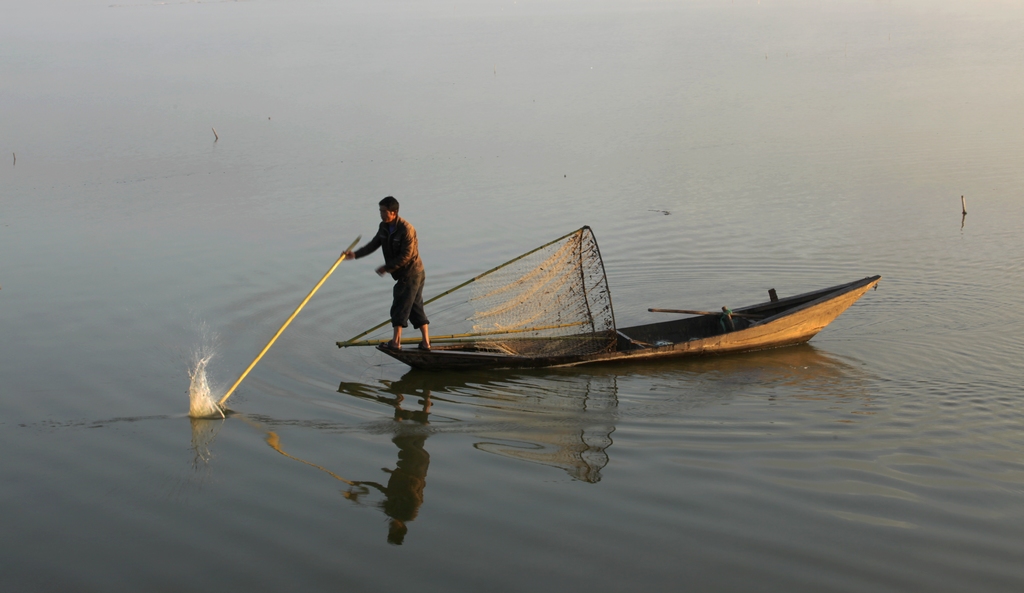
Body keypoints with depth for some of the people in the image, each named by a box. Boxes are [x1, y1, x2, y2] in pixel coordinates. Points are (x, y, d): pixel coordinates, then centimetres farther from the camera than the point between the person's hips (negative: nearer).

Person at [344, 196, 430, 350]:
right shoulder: (384, 227, 4)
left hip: (411, 274, -9)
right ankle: (426, 342, 14)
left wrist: (387, 268, -19)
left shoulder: (406, 229, -22)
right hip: (402, 274, 9)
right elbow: (374, 244, 9)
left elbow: (405, 256, -23)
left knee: (400, 307, -6)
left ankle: (396, 342, -1)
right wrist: (355, 254, -3)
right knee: (415, 307, 10)